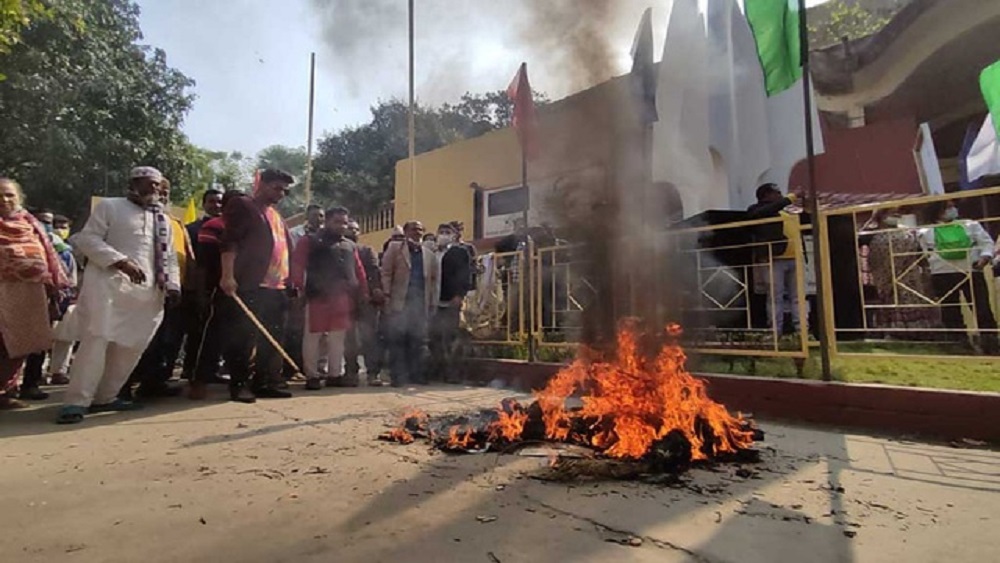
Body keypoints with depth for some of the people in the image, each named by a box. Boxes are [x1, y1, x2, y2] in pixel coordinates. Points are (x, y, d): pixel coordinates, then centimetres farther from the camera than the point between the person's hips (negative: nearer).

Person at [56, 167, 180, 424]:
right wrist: (120, 261, -18)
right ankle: (76, 402, -6)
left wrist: (172, 285, 5)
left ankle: (104, 396, 16)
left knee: (131, 345, 4)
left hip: (147, 290, 5)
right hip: (108, 282, -5)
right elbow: (87, 238, -4)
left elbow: (169, 257, 19)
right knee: (96, 339, -11)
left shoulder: (163, 219, 21)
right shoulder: (109, 206, 7)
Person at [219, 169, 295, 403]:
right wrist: (228, 276, -19)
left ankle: (265, 383, 16)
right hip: (251, 285, -8)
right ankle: (239, 384, 3)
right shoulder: (242, 206, 1)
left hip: (277, 287, 8)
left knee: (273, 337, 8)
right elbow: (229, 242, -9)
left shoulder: (277, 216, 25)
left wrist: (290, 280, 19)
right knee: (245, 336, -5)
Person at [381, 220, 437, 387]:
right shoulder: (394, 248, 8)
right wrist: (387, 294, -8)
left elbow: (433, 279, 16)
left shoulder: (429, 255, 18)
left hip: (420, 303, 3)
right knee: (398, 339, -5)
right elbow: (386, 272, 2)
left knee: (417, 340, 4)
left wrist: (432, 302, 8)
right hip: (400, 301, -3)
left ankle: (416, 374, 12)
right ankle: (398, 376, 1)